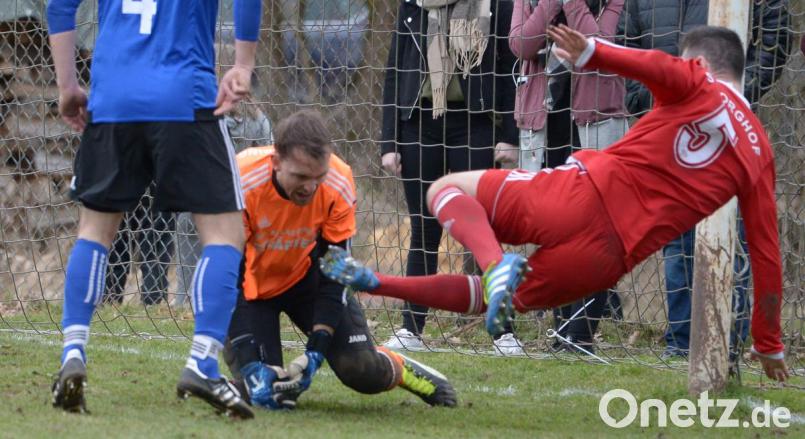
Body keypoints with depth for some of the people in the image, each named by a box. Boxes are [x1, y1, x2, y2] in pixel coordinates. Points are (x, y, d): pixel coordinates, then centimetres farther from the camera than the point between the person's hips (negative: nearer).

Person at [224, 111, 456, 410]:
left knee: (362, 371, -12)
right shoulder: (243, 183, -35)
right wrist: (251, 368, -37)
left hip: (305, 277, 2)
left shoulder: (339, 186, -27)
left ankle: (407, 372, 23)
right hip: (250, 283, -2)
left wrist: (315, 352, -27)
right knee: (261, 383, -20)